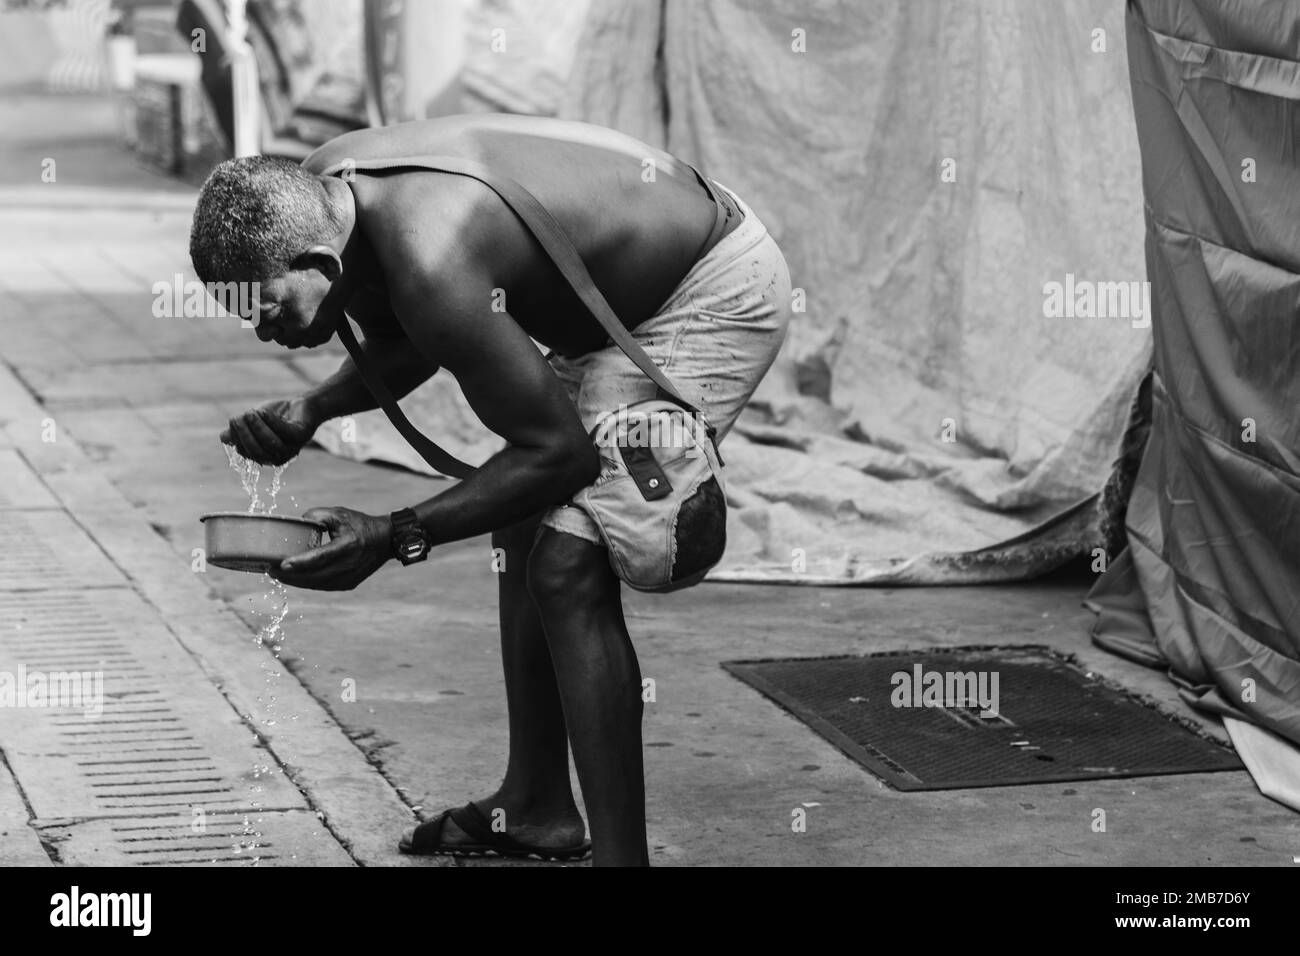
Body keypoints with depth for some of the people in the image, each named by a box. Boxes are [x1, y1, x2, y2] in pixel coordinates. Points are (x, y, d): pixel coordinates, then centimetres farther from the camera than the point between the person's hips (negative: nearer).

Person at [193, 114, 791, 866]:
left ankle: (620, 853, -13)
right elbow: (403, 348, 11)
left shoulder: (429, 265, -36)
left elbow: (559, 453, -28)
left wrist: (395, 536, -28)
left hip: (718, 294, -10)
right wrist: (311, 410, -8)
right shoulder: (317, 196, -8)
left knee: (570, 567, -18)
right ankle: (537, 810, 30)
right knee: (524, 524, 18)